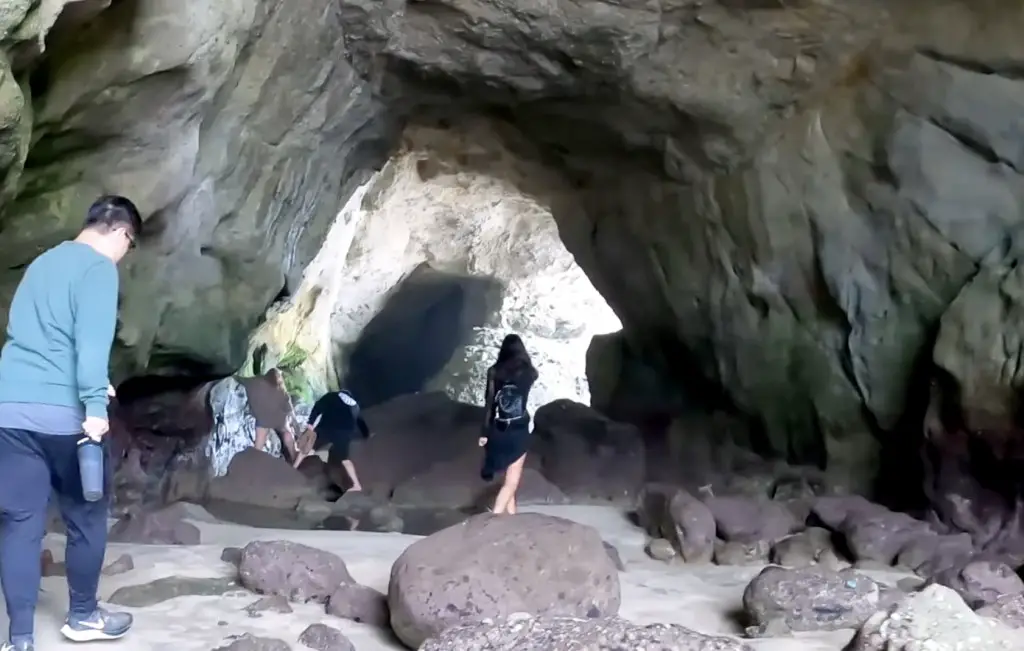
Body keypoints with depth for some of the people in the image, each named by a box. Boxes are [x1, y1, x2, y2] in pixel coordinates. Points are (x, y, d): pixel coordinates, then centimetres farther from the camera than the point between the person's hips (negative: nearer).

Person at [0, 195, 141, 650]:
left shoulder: (42, 262, 22)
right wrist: (94, 403, -20)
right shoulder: (98, 267, -3)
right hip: (62, 411, -7)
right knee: (86, 516, 11)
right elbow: (92, 338, -16)